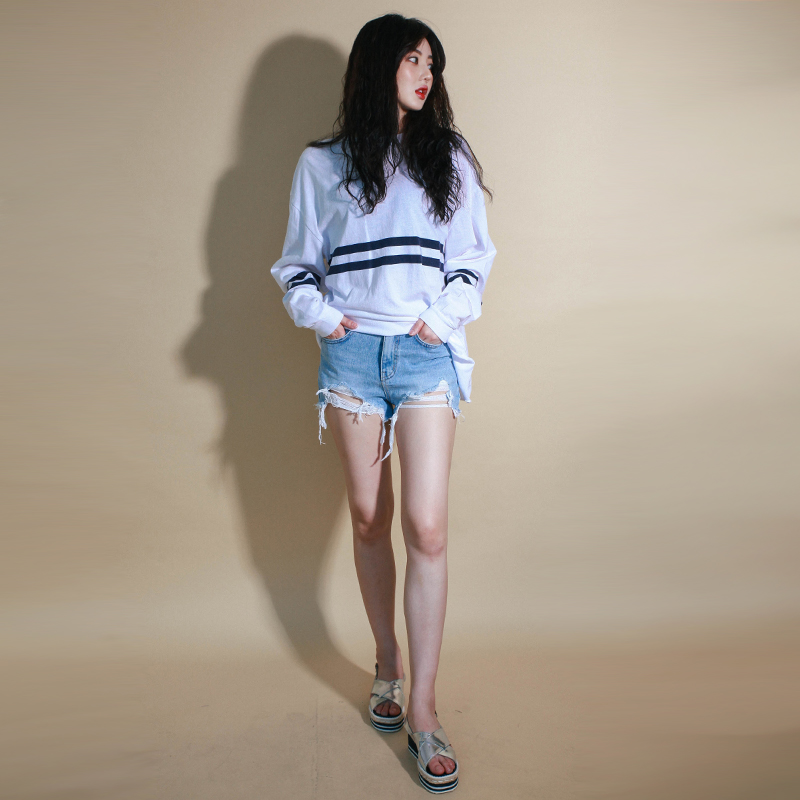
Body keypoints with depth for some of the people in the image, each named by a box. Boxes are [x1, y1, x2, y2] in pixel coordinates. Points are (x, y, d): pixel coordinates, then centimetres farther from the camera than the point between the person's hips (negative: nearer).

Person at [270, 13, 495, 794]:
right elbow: (297, 263, 12)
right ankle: (386, 663, 29)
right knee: (369, 521, 9)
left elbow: (475, 257, 12)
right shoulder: (321, 164, 10)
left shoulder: (448, 159, 12)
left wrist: (447, 313, -5)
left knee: (426, 528, -8)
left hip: (426, 354, 0)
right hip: (351, 352, 1)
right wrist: (319, 313, -6)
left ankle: (422, 708, 3)